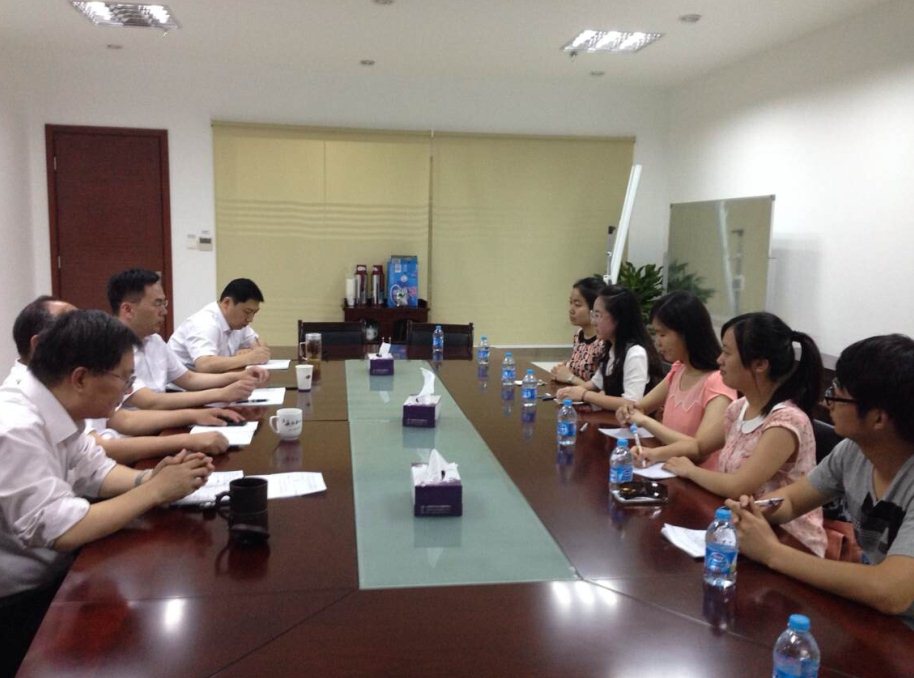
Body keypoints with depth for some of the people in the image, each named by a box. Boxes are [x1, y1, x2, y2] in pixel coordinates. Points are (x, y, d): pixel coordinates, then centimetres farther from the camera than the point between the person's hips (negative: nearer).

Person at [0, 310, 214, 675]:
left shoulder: (54, 411, -2)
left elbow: (94, 470, 11)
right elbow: (62, 531, -29)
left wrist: (147, 478, -9)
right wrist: (155, 491, -21)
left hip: (50, 575, 8)